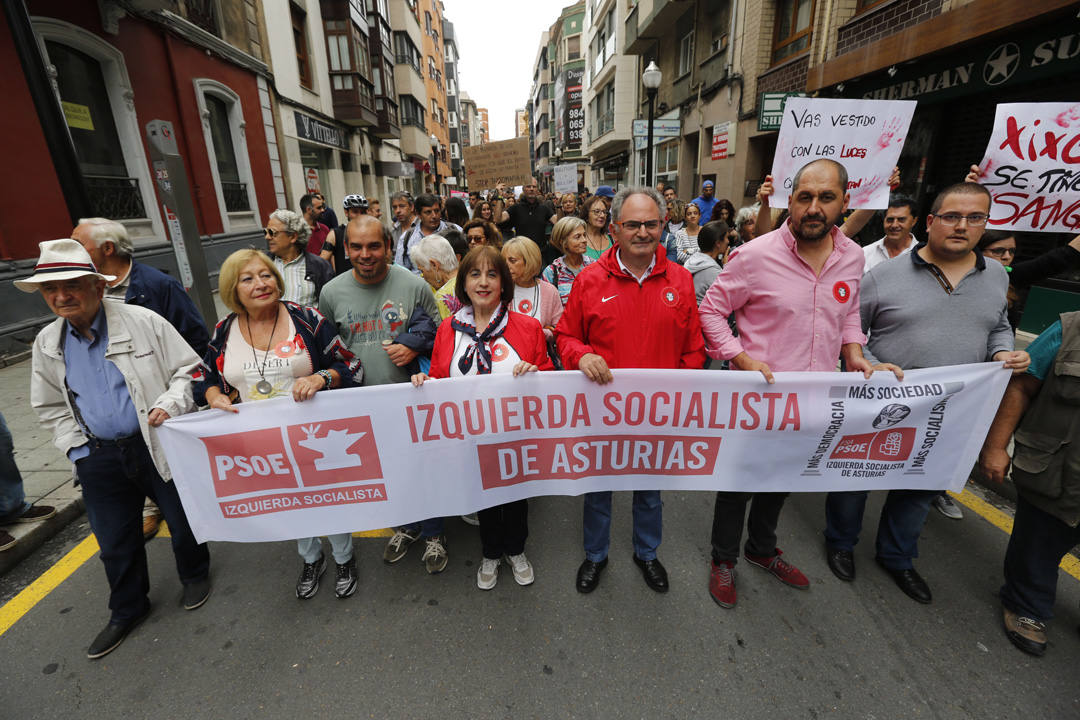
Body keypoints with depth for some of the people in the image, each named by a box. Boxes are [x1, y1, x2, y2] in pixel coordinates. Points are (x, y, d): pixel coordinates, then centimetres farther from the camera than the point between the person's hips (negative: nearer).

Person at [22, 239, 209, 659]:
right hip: (99, 459, 4)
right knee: (115, 543, 16)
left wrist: (169, 405, -20)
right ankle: (127, 611, 39)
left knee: (183, 521, 13)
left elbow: (188, 368, -6)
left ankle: (195, 575, 42)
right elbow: (49, 407, 13)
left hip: (159, 446, -4)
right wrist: (77, 449, 3)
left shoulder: (144, 322, -11)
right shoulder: (47, 344, 4)